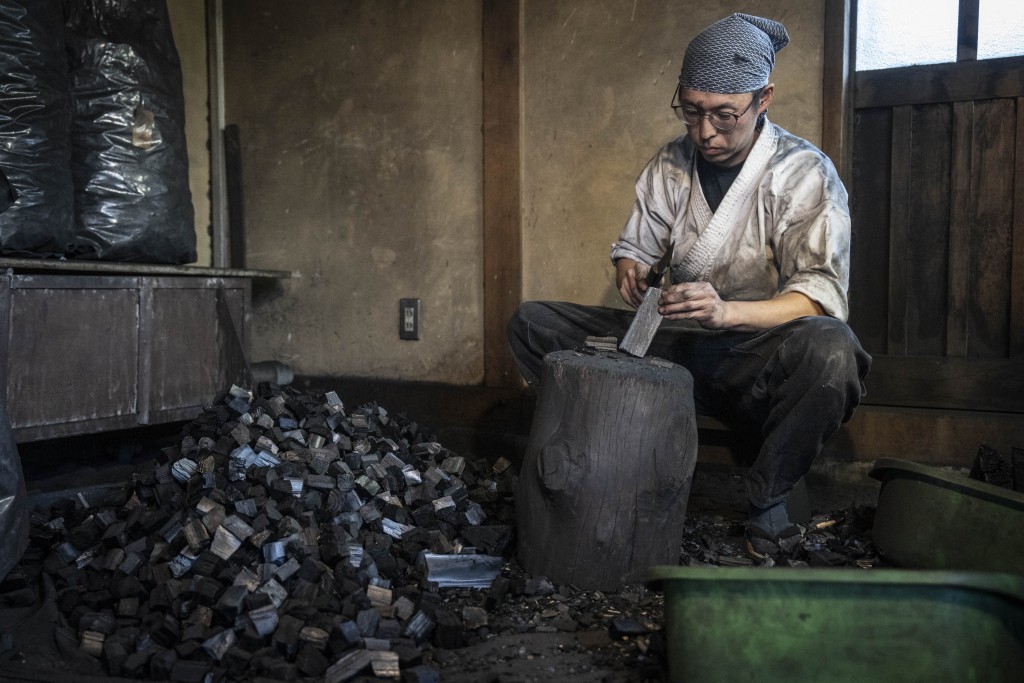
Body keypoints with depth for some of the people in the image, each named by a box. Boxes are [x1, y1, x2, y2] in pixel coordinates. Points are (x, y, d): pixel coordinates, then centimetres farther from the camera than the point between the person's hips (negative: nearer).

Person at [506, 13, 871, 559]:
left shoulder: (804, 173, -9)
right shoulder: (670, 165, 5)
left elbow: (822, 293, -18)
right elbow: (633, 247, 12)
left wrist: (727, 311, -36)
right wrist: (631, 272, -15)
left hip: (758, 360, -4)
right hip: (672, 348, 4)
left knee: (830, 347, -40)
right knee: (530, 323, -8)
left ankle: (767, 500, -14)